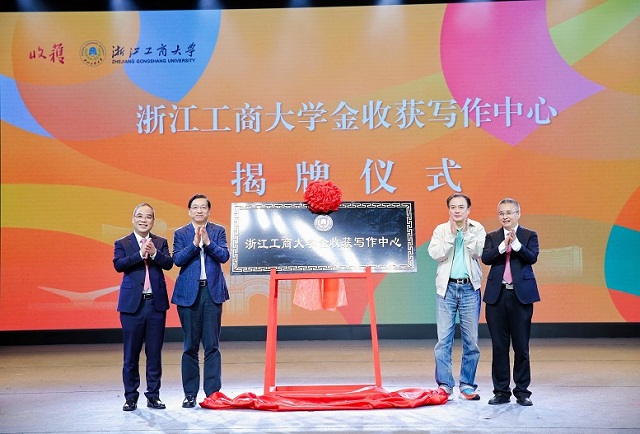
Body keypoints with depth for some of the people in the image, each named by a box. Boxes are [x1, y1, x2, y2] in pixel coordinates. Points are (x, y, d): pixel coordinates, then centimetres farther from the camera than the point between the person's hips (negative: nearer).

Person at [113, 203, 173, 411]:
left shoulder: (161, 242, 10)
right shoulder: (122, 243, 5)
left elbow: (169, 264, -6)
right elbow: (118, 264, -12)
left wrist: (154, 253, -22)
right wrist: (140, 254, -21)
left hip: (156, 303, 2)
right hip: (132, 304, -1)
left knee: (154, 352, 6)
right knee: (131, 353, 4)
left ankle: (153, 395, 15)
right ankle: (131, 396, 13)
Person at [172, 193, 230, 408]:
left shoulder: (218, 231, 8)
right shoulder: (180, 233, 7)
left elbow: (224, 256, -5)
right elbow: (177, 259, -6)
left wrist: (208, 242, -18)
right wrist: (194, 244, -17)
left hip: (212, 292, 0)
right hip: (189, 293, 0)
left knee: (212, 345, 1)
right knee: (190, 346, 5)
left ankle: (213, 392, 6)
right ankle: (190, 394, 11)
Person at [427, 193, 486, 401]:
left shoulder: (477, 229, 6)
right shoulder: (441, 230, 6)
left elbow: (478, 252, -9)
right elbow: (435, 254, -8)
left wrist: (466, 232, -11)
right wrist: (451, 234, -11)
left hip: (470, 288, 0)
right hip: (447, 288, 0)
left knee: (471, 340, 4)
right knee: (444, 339, -2)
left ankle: (467, 385, 13)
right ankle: (445, 385, 3)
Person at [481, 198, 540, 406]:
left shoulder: (529, 235, 6)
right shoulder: (492, 237, 10)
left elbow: (532, 258, -10)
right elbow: (485, 258, -6)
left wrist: (516, 243, -23)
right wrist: (503, 245, -20)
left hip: (521, 296, -2)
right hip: (497, 296, 2)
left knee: (521, 346, 2)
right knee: (499, 346, 6)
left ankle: (522, 391, 12)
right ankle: (501, 391, 14)